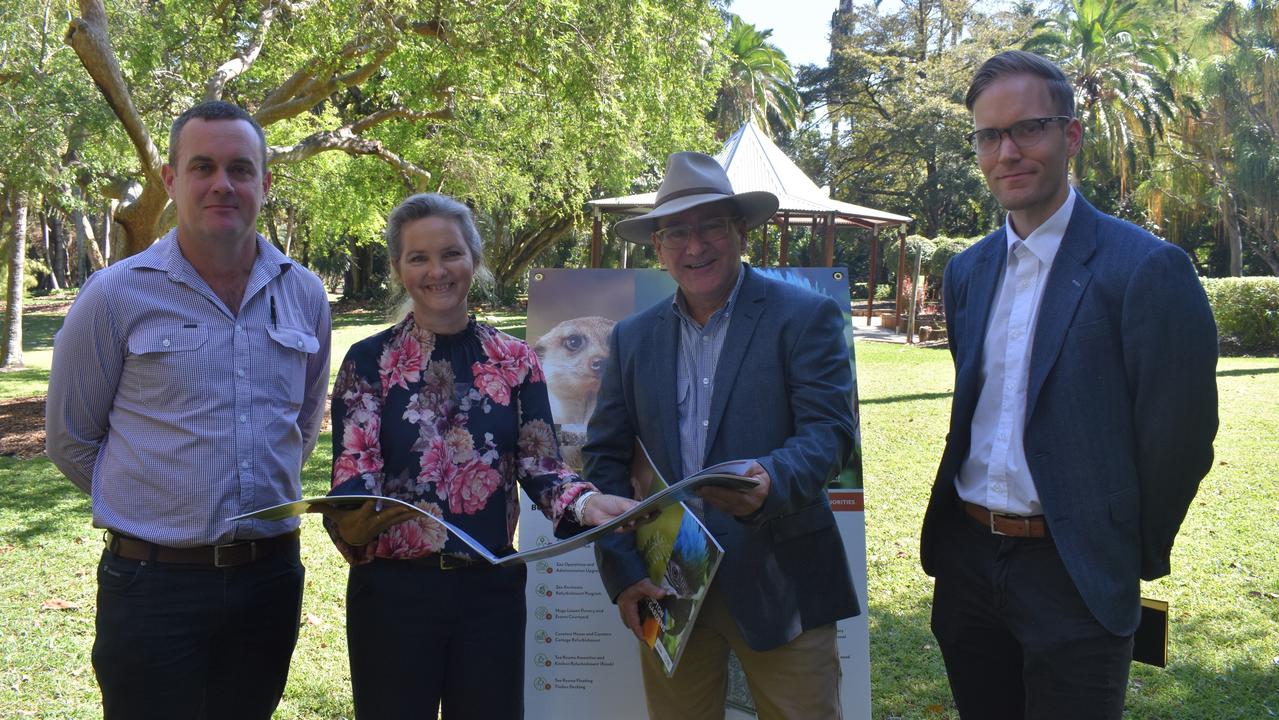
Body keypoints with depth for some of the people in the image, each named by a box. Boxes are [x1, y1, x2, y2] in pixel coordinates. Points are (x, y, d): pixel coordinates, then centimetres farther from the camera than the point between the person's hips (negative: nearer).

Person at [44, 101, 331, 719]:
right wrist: (150, 505, 5)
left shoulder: (305, 294, 4)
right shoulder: (116, 295, -7)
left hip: (271, 576, 4)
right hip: (154, 583, -3)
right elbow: (70, 441, 2)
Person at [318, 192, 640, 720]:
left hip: (492, 588, 2)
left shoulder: (515, 360, 3)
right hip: (393, 589, -2)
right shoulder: (370, 360, -2)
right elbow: (354, 469, -10)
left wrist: (585, 502, -25)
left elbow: (539, 464, -3)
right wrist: (351, 521, -33)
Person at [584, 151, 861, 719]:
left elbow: (830, 430, -10)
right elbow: (604, 458, 8)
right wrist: (623, 573, -3)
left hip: (779, 585, -3)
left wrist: (771, 480, -31)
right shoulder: (633, 339, 10)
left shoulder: (805, 317, -2)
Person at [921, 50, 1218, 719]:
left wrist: (1133, 557, -2)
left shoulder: (1148, 269, -13)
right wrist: (968, 522, 13)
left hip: (1073, 579, -5)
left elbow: (1178, 438, -10)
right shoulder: (966, 272, 7)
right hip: (966, 559, 6)